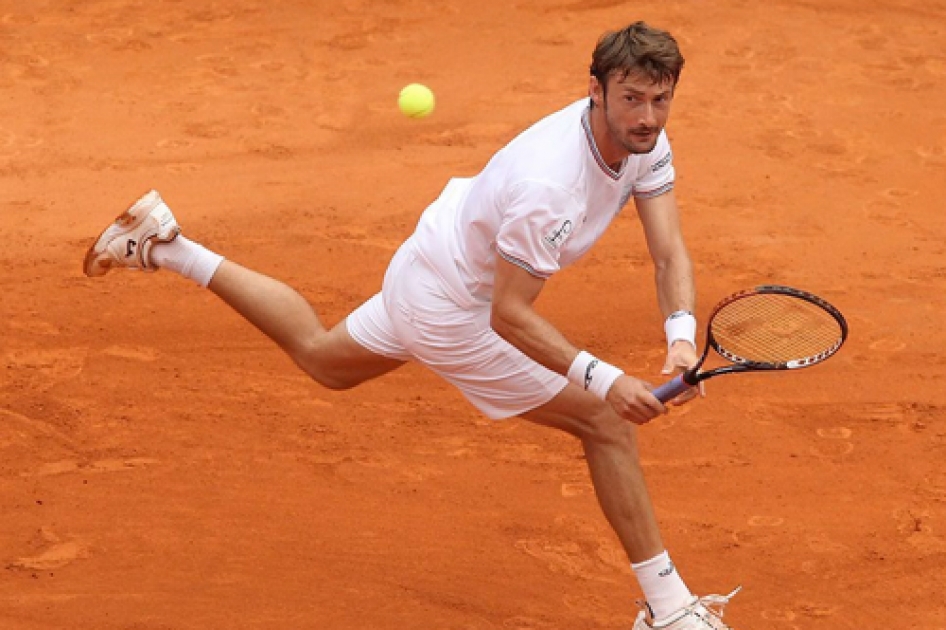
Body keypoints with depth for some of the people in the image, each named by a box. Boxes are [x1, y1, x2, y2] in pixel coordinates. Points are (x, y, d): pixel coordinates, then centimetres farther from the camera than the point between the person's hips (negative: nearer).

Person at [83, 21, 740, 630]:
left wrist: (681, 337, -32)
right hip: (454, 309, -9)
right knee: (608, 422, -7)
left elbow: (670, 254, -14)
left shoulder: (645, 139, -13)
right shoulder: (547, 184, -39)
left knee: (322, 356, 32)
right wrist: (605, 378, -39)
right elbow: (508, 315, -32)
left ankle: (168, 246, 35)